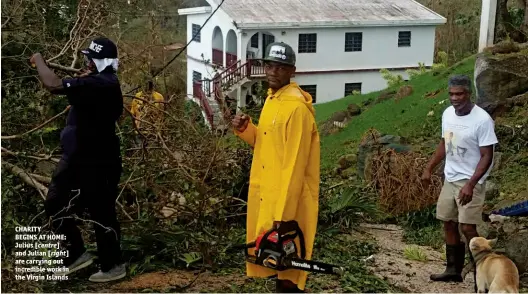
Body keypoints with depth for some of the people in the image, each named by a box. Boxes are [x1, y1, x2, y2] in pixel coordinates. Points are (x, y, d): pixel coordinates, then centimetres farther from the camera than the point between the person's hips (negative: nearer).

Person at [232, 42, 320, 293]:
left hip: (288, 199, -9)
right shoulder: (272, 99, 10)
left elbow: (295, 165, -22)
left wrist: (283, 214, -23)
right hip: (266, 194, 9)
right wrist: (245, 129, -1)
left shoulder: (297, 108, -19)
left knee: (288, 268, 1)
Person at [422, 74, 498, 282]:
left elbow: (487, 156, -19)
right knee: (448, 223, 12)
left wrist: (470, 185, -26)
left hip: (470, 182, -7)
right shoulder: (447, 113, 2)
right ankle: (454, 270, 24)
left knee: (467, 227, -11)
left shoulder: (482, 120, -20)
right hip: (450, 179, 8)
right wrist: (429, 168, 17)